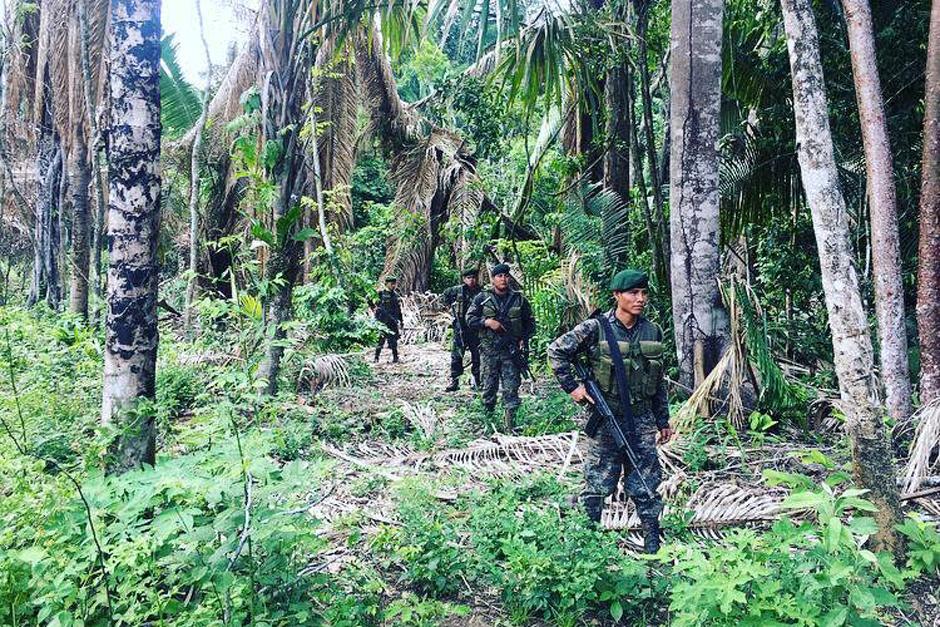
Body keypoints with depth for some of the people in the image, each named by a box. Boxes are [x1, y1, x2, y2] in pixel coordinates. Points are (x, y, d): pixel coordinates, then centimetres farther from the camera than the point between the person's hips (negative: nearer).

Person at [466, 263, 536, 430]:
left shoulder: (519, 299, 6)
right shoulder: (482, 298, 2)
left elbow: (530, 322, 14)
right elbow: (470, 318, 0)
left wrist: (524, 339, 0)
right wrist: (487, 322, -15)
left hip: (512, 351, 1)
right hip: (489, 350, 0)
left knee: (511, 389, -1)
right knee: (489, 387, 8)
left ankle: (509, 425, 3)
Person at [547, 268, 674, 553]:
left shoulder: (653, 332, 5)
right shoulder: (596, 328, -10)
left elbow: (659, 382, 13)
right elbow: (556, 351, -4)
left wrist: (663, 421, 15)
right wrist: (572, 387, -7)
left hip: (642, 419, 4)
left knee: (647, 484, 10)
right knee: (597, 482, 6)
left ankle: (653, 541, 24)